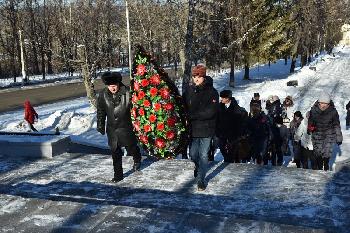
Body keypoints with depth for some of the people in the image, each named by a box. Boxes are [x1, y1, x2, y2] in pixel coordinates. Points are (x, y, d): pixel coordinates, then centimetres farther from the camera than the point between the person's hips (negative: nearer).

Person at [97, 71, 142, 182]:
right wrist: (101, 126, 12)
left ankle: (137, 160, 46)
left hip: (125, 127, -3)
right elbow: (101, 112, 10)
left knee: (131, 147, 12)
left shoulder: (127, 93, -16)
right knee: (115, 152, 7)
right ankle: (118, 174, 19)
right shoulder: (103, 95, -3)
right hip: (111, 129, 3)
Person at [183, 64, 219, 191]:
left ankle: (201, 179, 18)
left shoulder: (212, 92, -9)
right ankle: (197, 166, 43)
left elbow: (211, 112, -16)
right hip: (192, 128, 3)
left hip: (206, 128, -3)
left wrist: (192, 115, -18)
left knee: (203, 155, 5)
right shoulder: (189, 91, 1)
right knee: (193, 154, 11)